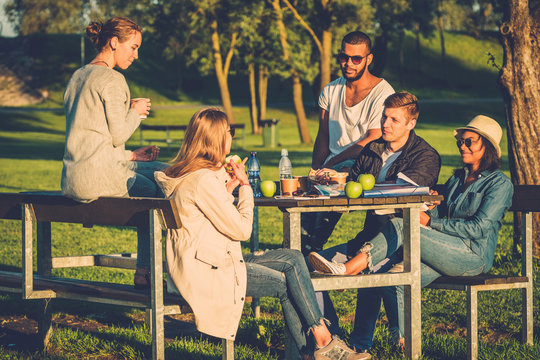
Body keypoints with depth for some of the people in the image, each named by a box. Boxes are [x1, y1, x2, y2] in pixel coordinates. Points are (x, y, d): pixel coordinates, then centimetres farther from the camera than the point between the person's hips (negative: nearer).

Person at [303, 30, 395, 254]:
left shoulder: (382, 94, -6)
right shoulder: (330, 91, 13)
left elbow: (373, 141, -11)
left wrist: (329, 166, -12)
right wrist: (315, 171, -3)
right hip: (333, 166, 5)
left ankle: (308, 251, -23)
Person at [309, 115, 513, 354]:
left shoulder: (499, 183, -1)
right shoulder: (457, 179, 24)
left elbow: (480, 227, -12)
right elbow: (441, 218, 21)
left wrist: (430, 222, -12)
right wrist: (431, 208, -3)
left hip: (474, 256, -7)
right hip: (446, 255, 7)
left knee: (399, 226, -25)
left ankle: (349, 269, -29)